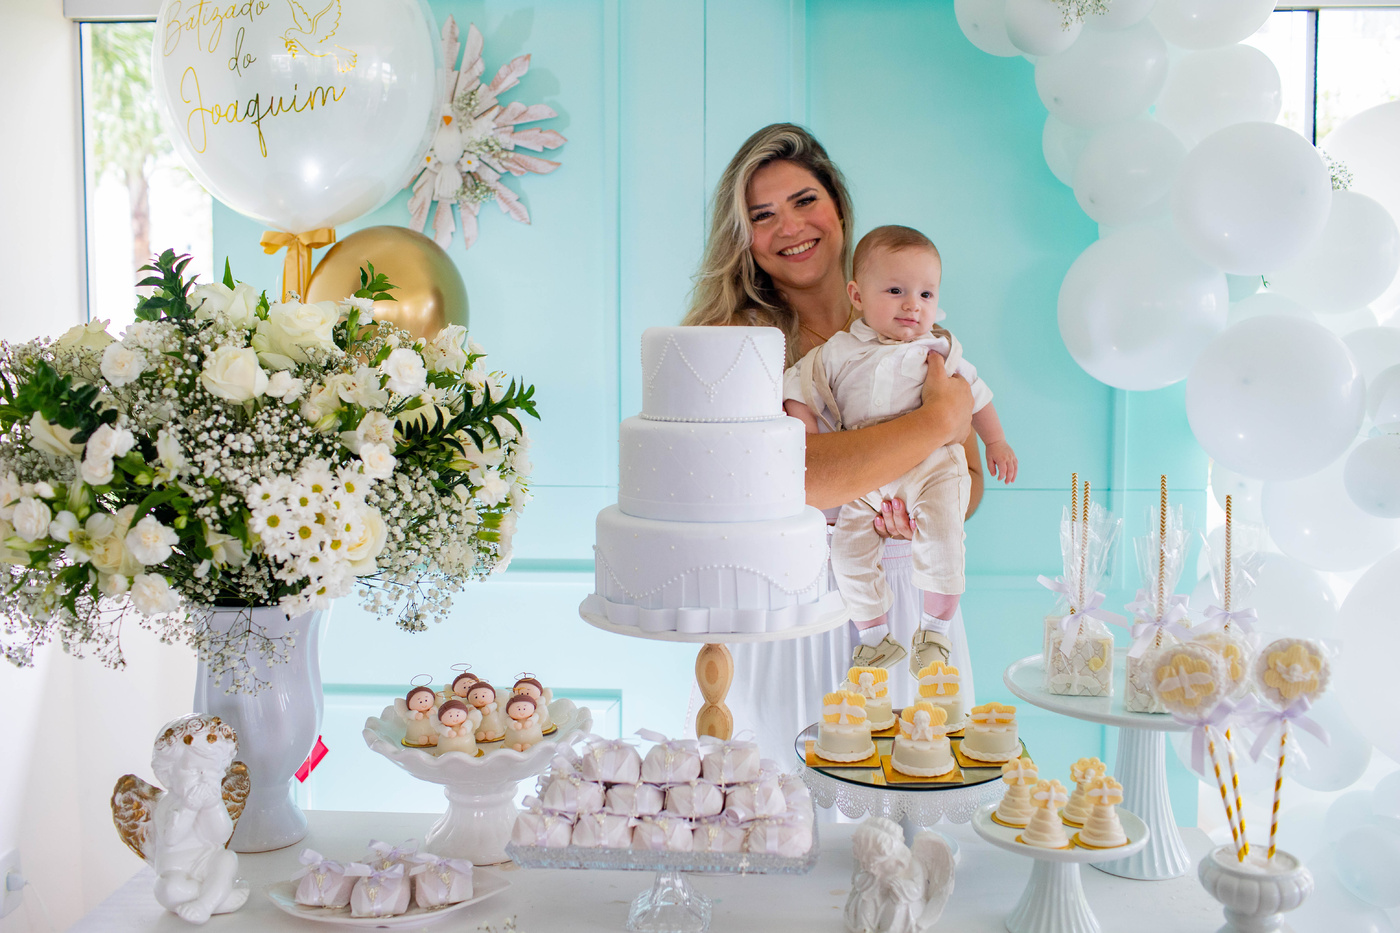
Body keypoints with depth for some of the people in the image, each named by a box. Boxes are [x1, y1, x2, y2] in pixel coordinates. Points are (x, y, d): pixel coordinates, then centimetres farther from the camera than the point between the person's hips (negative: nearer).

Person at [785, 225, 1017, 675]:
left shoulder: (940, 349, 11)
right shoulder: (839, 353, 6)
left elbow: (974, 393, 22)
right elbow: (799, 391, 9)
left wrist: (996, 442, 20)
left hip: (934, 464, 0)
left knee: (942, 537, -23)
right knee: (849, 545, -15)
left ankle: (934, 632, -1)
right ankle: (874, 636, 5)